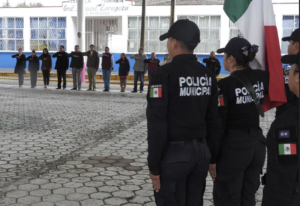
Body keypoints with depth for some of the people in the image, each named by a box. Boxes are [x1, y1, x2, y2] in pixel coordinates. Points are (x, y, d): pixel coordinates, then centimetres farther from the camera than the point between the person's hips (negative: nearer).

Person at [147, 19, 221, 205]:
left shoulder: (165, 74, -13)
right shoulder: (207, 75, 6)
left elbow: (157, 124, -16)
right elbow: (214, 120, 8)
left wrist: (154, 166, -11)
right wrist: (212, 157, 15)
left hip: (173, 154, -6)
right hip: (201, 151, 6)